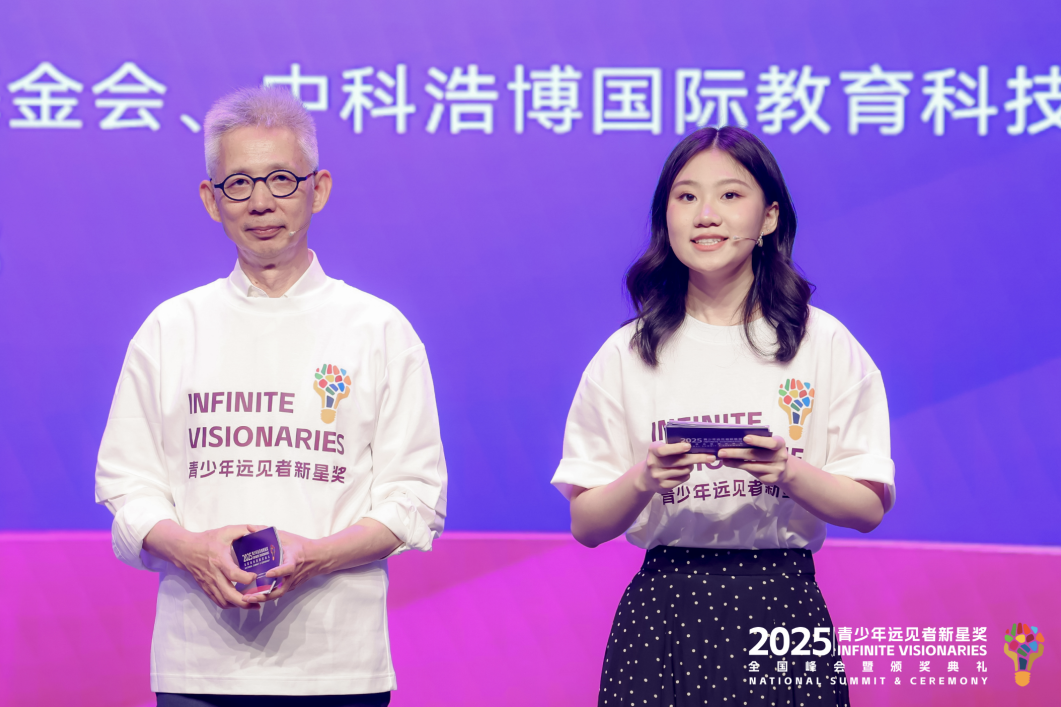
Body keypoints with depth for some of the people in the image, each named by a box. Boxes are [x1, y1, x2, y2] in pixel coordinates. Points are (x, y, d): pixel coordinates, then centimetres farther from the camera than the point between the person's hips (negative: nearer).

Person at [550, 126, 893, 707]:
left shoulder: (825, 345, 2)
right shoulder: (626, 356, 4)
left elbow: (871, 507, 1)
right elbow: (586, 526, 4)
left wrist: (790, 473, -17)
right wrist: (644, 480, -16)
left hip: (783, 608, 0)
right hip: (661, 612, 1)